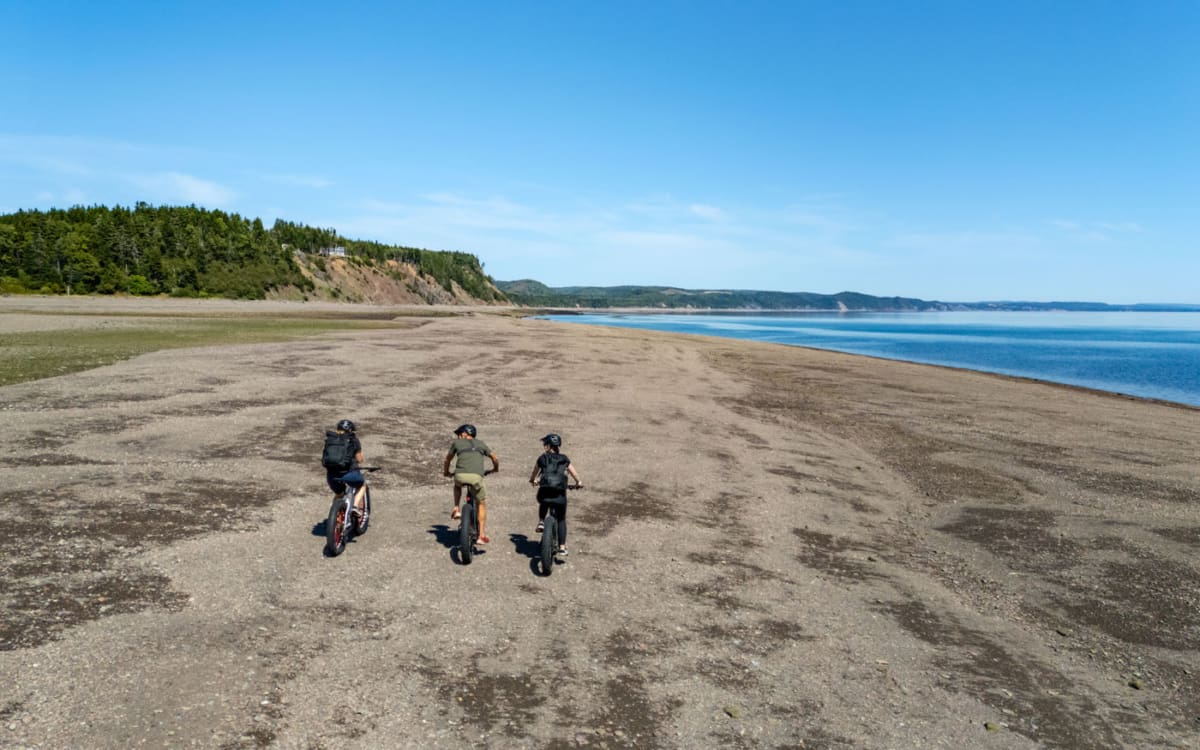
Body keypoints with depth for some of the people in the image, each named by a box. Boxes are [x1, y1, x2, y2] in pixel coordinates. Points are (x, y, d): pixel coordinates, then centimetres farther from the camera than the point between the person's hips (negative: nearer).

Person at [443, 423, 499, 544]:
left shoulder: (457, 443, 22)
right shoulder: (480, 443, 25)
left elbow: (448, 459, 31)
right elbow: (494, 458, 28)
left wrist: (446, 472, 50)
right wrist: (496, 468, 48)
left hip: (460, 475, 0)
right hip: (476, 477, 0)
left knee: (457, 485, 38)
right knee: (482, 504, 18)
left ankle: (456, 509, 21)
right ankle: (481, 535, 12)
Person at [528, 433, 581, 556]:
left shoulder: (542, 458, 9)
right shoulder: (564, 459, 13)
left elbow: (535, 472, 25)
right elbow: (574, 474, 22)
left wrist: (532, 480, 47)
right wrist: (578, 483, 43)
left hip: (544, 494, -1)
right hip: (560, 495, 1)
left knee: (543, 502, 38)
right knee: (561, 520, 20)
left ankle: (541, 522, 22)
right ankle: (562, 547, 15)